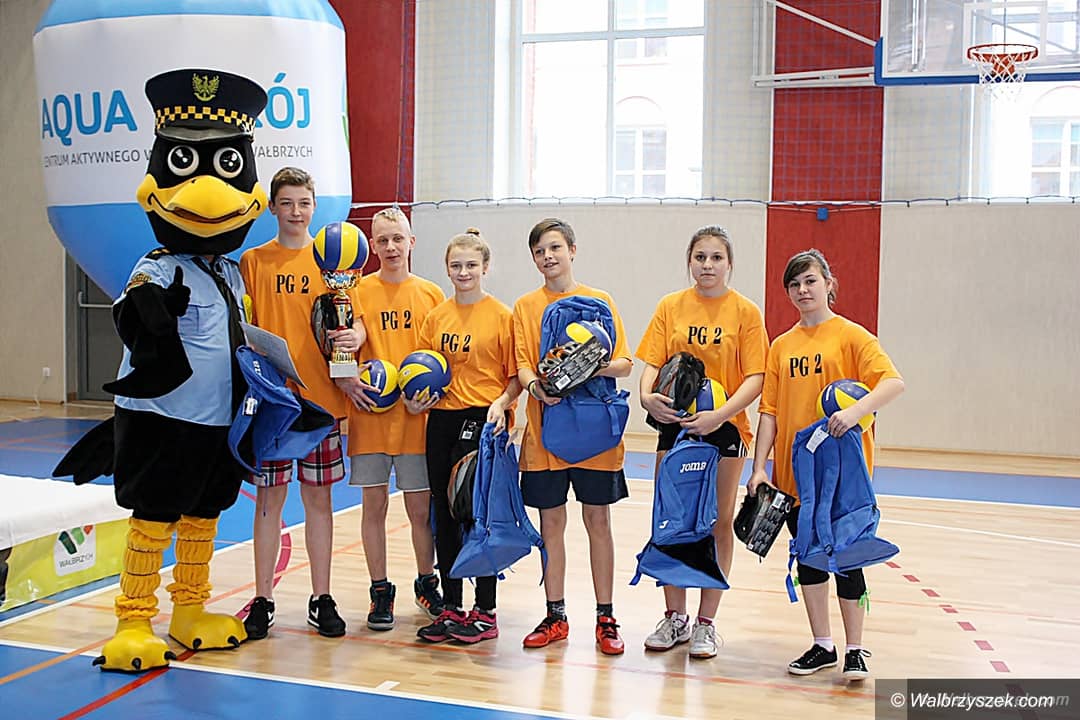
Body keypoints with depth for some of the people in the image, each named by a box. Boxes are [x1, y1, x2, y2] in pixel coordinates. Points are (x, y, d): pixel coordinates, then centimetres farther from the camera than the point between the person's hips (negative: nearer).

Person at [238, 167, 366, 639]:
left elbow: (356, 319, 2)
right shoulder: (253, 261, 5)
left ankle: (321, 599, 17)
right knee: (269, 498, 5)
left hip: (321, 397, 1)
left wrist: (353, 336, -20)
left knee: (318, 497, 7)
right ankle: (262, 600, 15)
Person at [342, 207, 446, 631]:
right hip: (370, 416, 0)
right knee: (374, 504, 5)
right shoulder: (358, 291, 3)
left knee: (421, 507, 6)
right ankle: (380, 591, 18)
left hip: (418, 417, 1)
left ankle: (426, 584, 26)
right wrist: (348, 382, -14)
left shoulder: (430, 294, 7)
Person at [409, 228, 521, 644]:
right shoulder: (437, 316, 10)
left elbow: (516, 375, -3)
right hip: (442, 420, 5)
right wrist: (416, 399, 0)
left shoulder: (501, 315, -3)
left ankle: (485, 613, 11)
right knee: (445, 514, 9)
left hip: (483, 421, -5)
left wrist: (501, 402, -19)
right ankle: (451, 608, 21)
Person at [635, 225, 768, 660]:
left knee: (718, 524, 6)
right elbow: (653, 362, 0)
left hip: (724, 427, -2)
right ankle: (675, 618, 20)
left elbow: (755, 378, -9)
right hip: (674, 424, 2)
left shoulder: (745, 312, -3)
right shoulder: (671, 306, 4)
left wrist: (719, 414, -23)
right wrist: (647, 396, -21)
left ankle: (706, 623, 18)